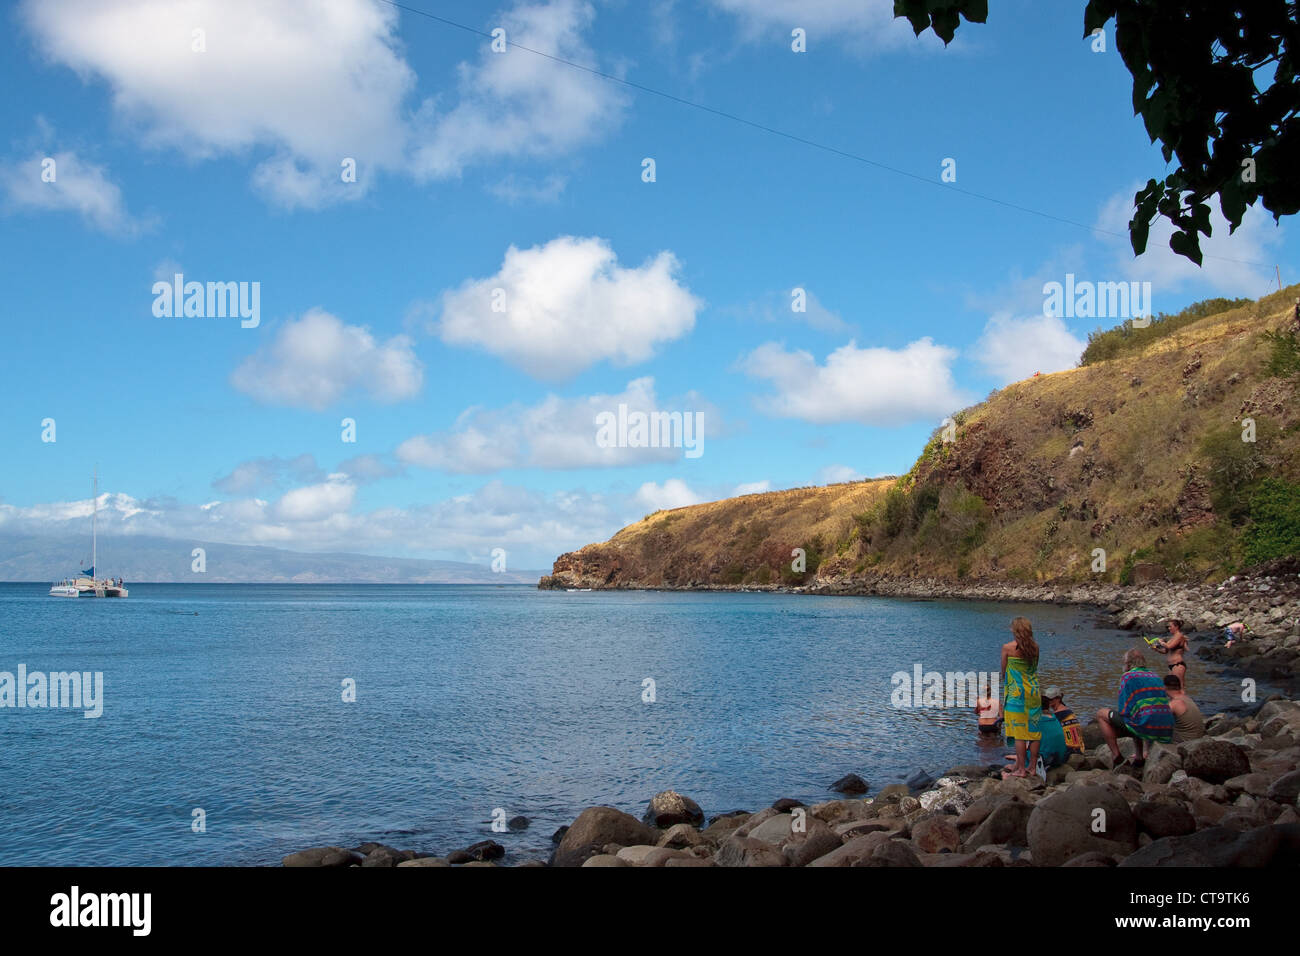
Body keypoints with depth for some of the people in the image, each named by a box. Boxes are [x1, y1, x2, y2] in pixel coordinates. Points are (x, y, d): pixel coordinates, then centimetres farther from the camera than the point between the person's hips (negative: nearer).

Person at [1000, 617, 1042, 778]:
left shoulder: (1008, 647, -9)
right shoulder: (1035, 647, 3)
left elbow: (1003, 671, 0)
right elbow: (1034, 667, 12)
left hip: (1016, 693, -5)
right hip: (1033, 692, 5)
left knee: (1019, 731, -2)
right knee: (1033, 729, 10)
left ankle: (1021, 769, 0)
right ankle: (1033, 766, 17)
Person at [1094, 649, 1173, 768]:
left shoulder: (1128, 676, 1)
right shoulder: (1156, 677, 20)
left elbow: (1123, 710, -6)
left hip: (1146, 728, -7)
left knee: (1101, 714, 10)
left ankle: (1117, 757, 5)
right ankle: (1140, 757, 20)